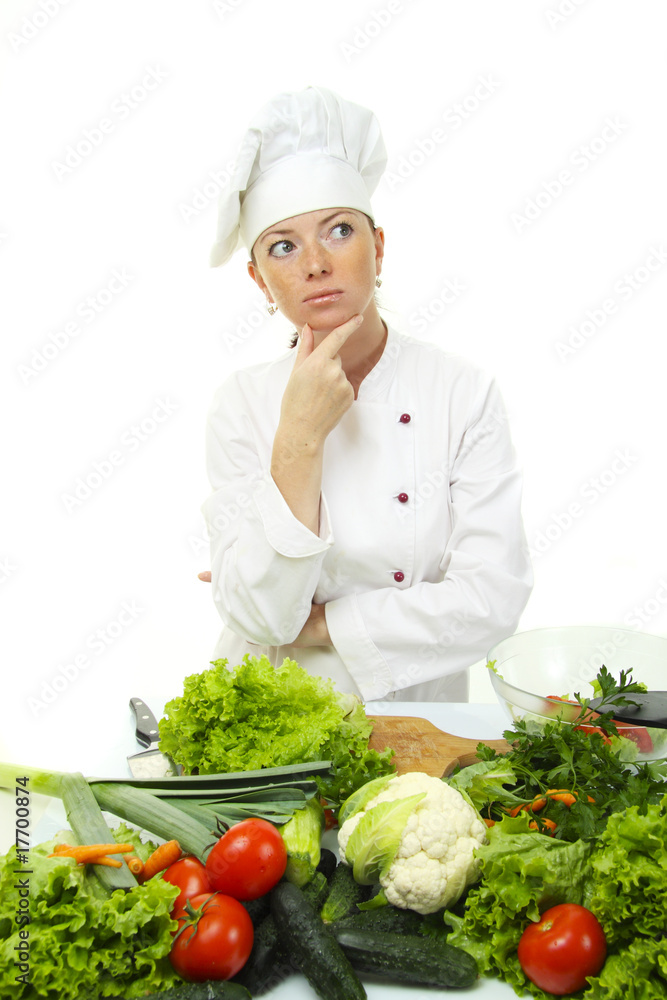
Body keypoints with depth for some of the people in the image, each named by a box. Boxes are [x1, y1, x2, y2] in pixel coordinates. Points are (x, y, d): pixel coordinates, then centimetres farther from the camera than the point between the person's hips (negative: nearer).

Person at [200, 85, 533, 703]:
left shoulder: (463, 392, -6)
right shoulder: (242, 403, -4)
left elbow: (492, 598, -11)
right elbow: (261, 615, -13)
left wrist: (318, 622, -9)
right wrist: (301, 438, -20)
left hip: (416, 706, 1)